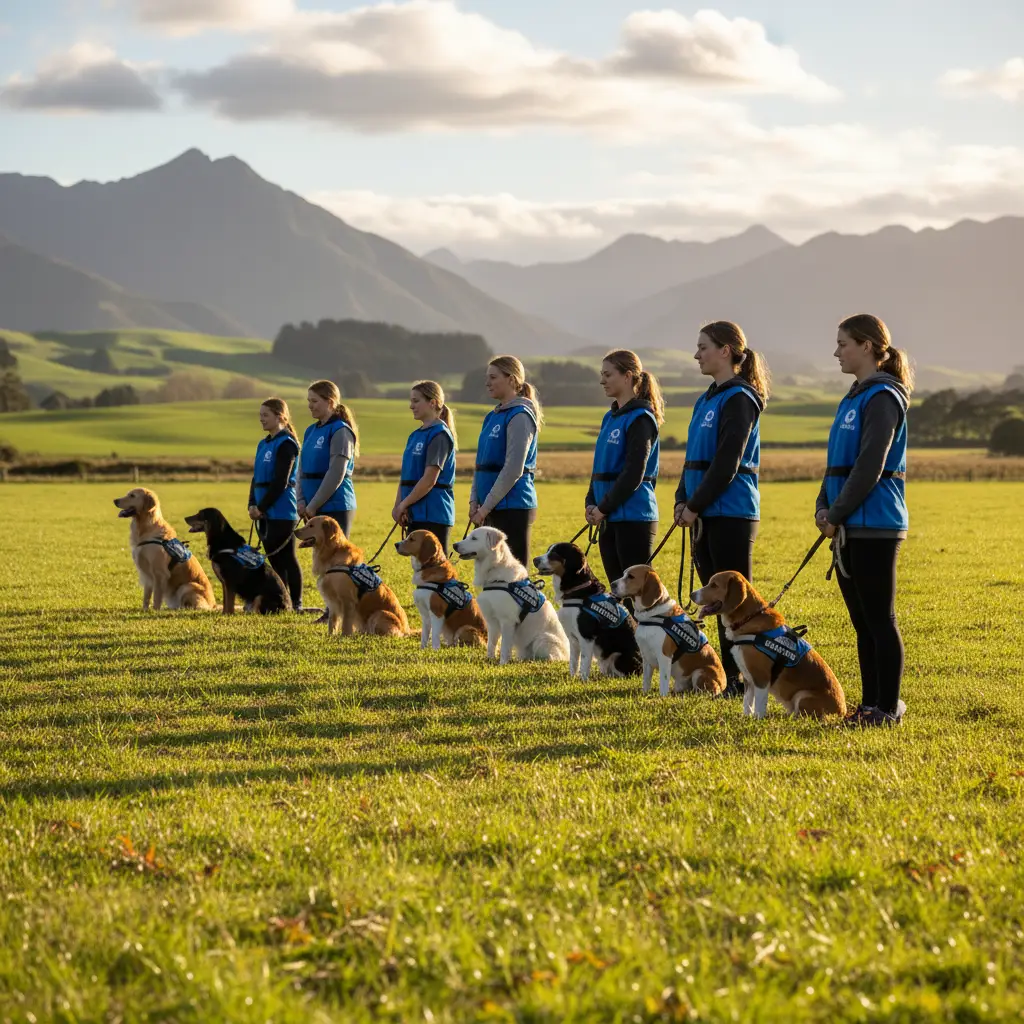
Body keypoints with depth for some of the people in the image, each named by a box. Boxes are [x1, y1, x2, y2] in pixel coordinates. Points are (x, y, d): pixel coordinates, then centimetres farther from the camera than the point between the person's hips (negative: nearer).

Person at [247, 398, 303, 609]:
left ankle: (296, 603, -2)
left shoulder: (286, 444, -12)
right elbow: (257, 478, 17)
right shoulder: (264, 444, 15)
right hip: (265, 512, 9)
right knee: (274, 557, 11)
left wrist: (262, 507, -14)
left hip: (282, 511, -9)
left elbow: (280, 481, -17)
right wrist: (253, 505, 4)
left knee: (286, 558, -6)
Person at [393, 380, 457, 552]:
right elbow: (406, 476, 16)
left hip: (434, 514, -9)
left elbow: (429, 479, -17)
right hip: (415, 515, 9)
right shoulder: (415, 435, 16)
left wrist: (404, 504, -11)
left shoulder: (439, 435, -10)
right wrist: (398, 506, 1)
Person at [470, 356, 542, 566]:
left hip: (513, 508, -9)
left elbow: (513, 470, -17)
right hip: (491, 509, 9)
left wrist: (486, 507, -16)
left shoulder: (520, 416, -11)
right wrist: (475, 501, 5)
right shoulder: (492, 417, 16)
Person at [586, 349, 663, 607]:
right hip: (610, 519, 8)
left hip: (634, 517, -8)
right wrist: (591, 503, 4)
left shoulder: (640, 418, -11)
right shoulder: (611, 417, 15)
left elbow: (633, 474, -17)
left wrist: (603, 508, -13)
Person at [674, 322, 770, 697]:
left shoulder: (739, 399, -11)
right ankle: (728, 673, 16)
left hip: (731, 513, -9)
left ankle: (742, 678, -1)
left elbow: (727, 463, -17)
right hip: (708, 513, 9)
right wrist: (682, 501, 5)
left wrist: (696, 506, -15)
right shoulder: (707, 400, 17)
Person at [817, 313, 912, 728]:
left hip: (875, 526, -9)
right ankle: (870, 704, 17)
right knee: (862, 621, 12)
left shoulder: (882, 398, -13)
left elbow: (870, 467, -19)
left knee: (879, 618, -4)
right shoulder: (855, 398, 16)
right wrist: (823, 506, 4)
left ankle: (889, 708, 1)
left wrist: (837, 513, -14)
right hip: (850, 526, 9)